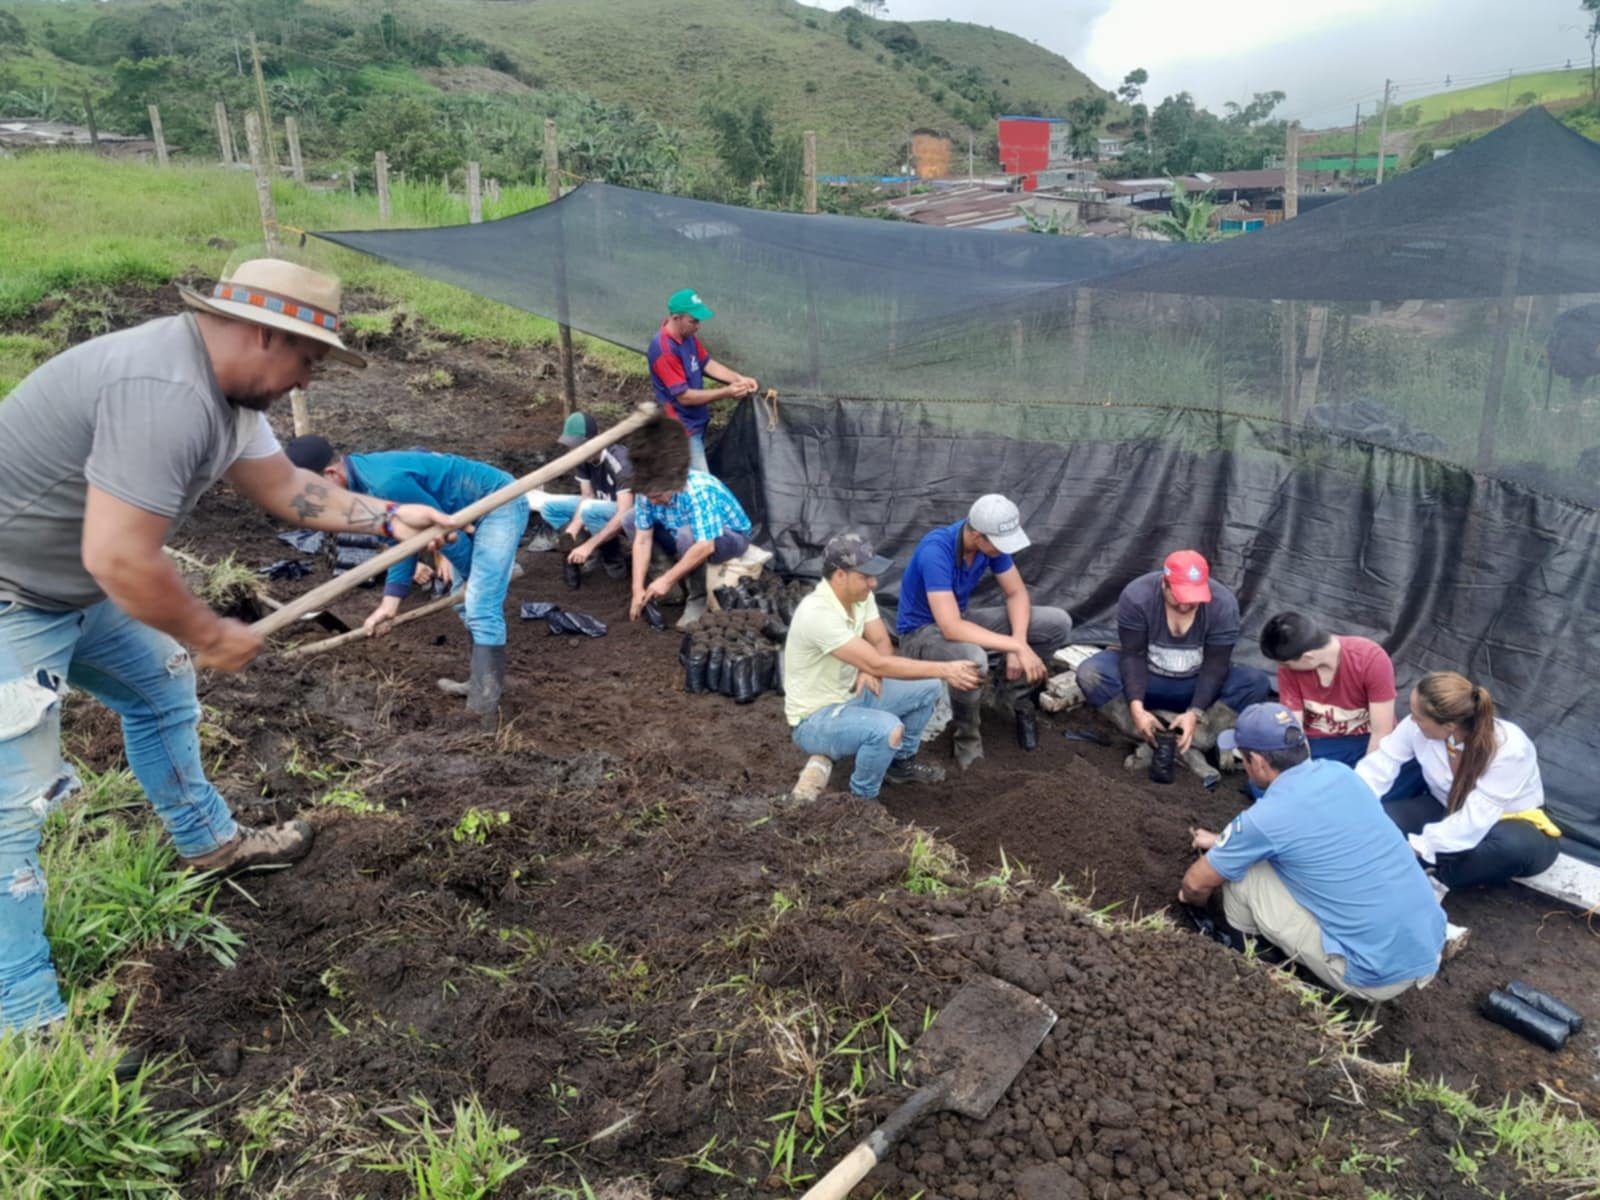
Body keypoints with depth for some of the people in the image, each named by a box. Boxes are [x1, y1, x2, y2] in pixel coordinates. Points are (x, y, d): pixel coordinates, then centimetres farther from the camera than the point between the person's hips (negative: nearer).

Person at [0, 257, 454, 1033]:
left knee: (162, 687, 23)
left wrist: (391, 518, 5)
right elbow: (119, 559, -35)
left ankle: (208, 842, 44)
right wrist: (211, 636, -20)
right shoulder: (165, 392, -33)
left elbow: (283, 488, 12)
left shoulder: (226, 386, 0)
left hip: (77, 585, 10)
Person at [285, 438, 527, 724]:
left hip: (501, 505, -10)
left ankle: (484, 707, -10)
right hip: (478, 510, 10)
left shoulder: (386, 482, -29)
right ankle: (483, 684, 29)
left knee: (481, 607, -13)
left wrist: (472, 577, -4)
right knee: (467, 602, 18)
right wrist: (390, 602, 3)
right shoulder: (367, 474, 2)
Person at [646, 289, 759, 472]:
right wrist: (727, 392, -26)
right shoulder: (664, 350, -28)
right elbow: (684, 396, -27)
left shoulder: (687, 336, 0)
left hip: (696, 421, 9)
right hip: (682, 429, -9)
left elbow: (707, 364, 9)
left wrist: (739, 378, -8)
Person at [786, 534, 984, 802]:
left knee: (929, 687, 4)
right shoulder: (818, 614, -32)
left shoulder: (860, 595, -4)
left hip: (851, 694, 9)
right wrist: (944, 669, -32)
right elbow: (878, 664, -34)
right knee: (888, 729, -34)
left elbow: (882, 644, 4)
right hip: (815, 719, -9)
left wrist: (870, 671, -20)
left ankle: (900, 762, 24)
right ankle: (862, 799, -6)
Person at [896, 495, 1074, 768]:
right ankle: (967, 738, -13)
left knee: (1058, 623, -7)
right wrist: (1018, 646, -35)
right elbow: (952, 629, -39)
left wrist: (1018, 643, -21)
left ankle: (1017, 695, 12)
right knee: (973, 660, -42)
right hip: (922, 632, -7)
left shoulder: (991, 540, -12)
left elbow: (1016, 593, -2)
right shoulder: (936, 551, -34)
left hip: (961, 618, 7)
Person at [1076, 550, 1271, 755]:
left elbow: (1216, 665, -20)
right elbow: (1133, 655, -23)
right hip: (1145, 679, -1)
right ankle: (1148, 741, -28)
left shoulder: (1223, 604, -21)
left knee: (1257, 683, -26)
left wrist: (1194, 713, -33)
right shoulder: (1136, 596, -24)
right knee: (1090, 673, -30)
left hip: (1198, 686, 1)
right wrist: (1137, 708, -35)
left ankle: (1194, 744, -29)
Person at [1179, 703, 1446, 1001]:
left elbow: (1197, 884, 3)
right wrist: (1225, 841, 37)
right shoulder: (1339, 773, 4)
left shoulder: (1265, 817, -15)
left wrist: (1190, 897, 26)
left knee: (1241, 873, 1)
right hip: (1431, 950, 7)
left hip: (1376, 977, -7)